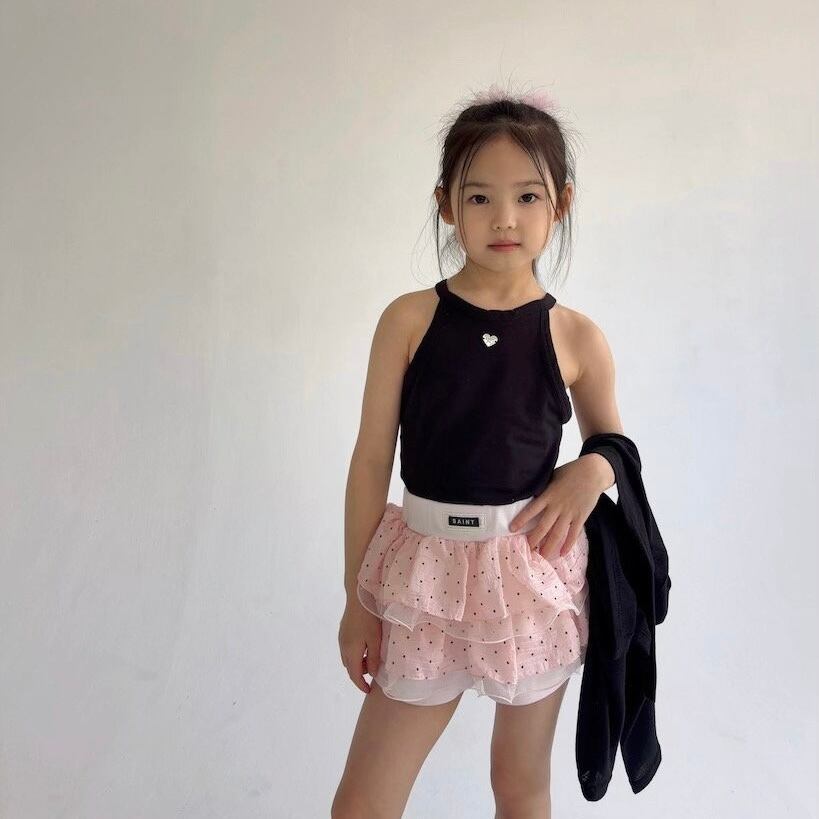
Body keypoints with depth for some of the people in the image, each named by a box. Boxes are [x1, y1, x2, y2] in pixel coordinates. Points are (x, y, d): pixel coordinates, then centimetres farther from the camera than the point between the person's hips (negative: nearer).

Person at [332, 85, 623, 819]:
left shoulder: (577, 339, -5)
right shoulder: (410, 319, -9)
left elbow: (611, 439, 12)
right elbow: (371, 460, -4)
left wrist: (595, 471, -13)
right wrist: (357, 595, -1)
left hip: (533, 575, 1)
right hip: (429, 570, 0)